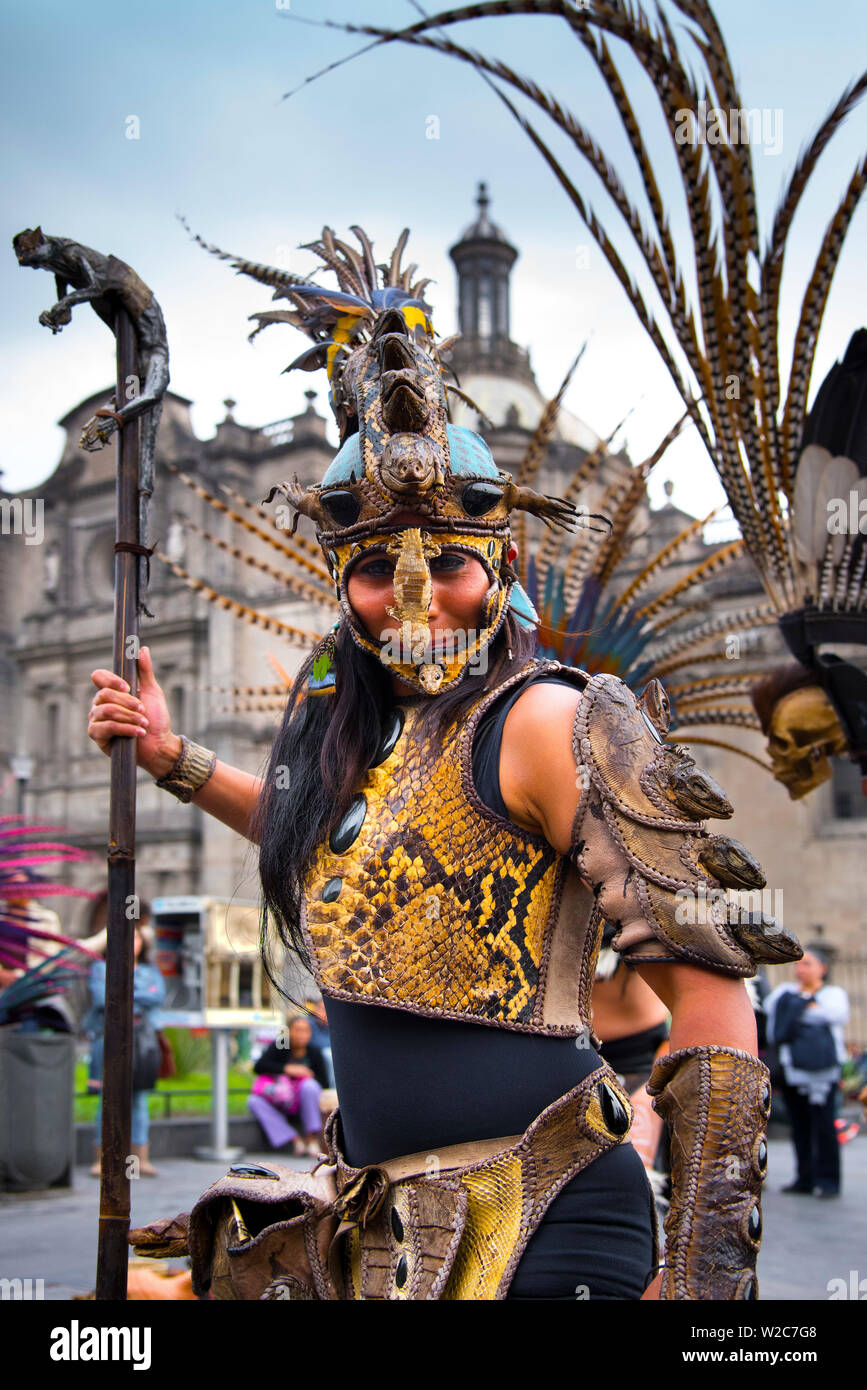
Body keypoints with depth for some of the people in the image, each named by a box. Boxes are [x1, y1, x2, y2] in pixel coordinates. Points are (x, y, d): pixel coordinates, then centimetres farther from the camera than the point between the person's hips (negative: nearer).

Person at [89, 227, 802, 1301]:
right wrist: (174, 760, 28)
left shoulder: (548, 721, -14)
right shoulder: (349, 713, 8)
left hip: (533, 1224, -7)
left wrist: (708, 1265, -16)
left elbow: (709, 988, -15)